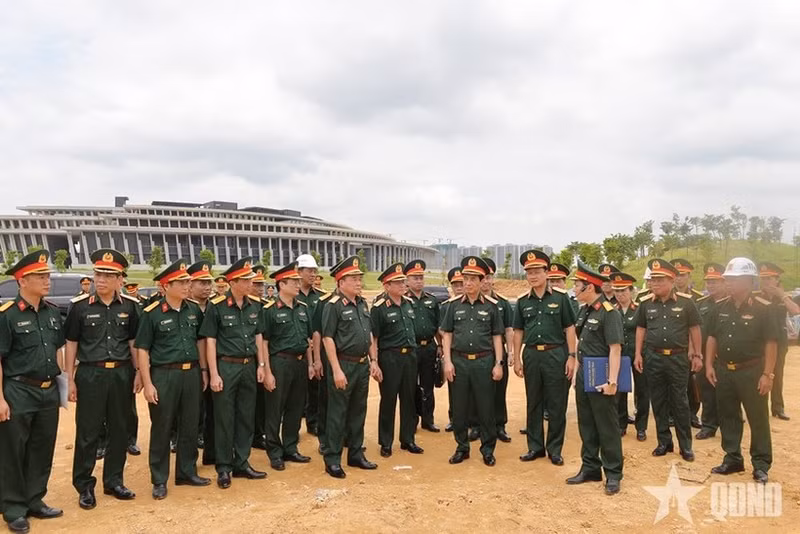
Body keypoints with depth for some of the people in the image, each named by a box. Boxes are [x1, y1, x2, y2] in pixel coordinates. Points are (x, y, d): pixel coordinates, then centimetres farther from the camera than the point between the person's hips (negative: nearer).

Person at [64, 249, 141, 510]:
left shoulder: (130, 305, 1)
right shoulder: (80, 305, -5)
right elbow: (71, 343, 0)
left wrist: (138, 373, 4)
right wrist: (70, 379, -2)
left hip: (122, 374, 2)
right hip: (90, 375, -2)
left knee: (119, 430, 11)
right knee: (87, 432, 5)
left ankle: (113, 481, 25)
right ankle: (84, 486, 19)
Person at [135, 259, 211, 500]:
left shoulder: (194, 310, 6)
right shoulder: (151, 313, -9)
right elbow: (142, 350, -8)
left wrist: (203, 370, 11)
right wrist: (147, 383, -11)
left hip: (191, 373, 5)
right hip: (164, 375, -4)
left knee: (190, 426, 13)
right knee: (161, 429, 7)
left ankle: (187, 472, 28)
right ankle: (159, 480, 20)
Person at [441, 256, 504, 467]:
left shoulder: (491, 306, 1)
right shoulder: (454, 304, 4)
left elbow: (497, 336, 4)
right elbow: (447, 334, 6)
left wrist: (498, 364, -1)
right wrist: (447, 361, -2)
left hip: (483, 361, -1)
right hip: (459, 361, 1)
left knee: (486, 408, 6)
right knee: (459, 408, 9)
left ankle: (488, 449, 20)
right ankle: (462, 447, 23)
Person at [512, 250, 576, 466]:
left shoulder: (560, 296, -3)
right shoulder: (523, 300, 6)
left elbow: (570, 328, -2)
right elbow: (518, 331, 10)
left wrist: (571, 356, -7)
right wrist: (516, 359, 6)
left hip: (556, 354, -3)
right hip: (531, 355, 3)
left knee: (557, 405, 5)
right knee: (533, 404, 11)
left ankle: (554, 449, 18)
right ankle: (535, 446, 23)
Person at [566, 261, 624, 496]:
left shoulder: (609, 313, -16)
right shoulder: (584, 311, 9)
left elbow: (615, 349, -19)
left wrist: (612, 381, -21)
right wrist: (577, 371, 15)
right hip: (583, 376, 8)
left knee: (607, 427, 4)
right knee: (586, 425, 15)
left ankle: (613, 474, 16)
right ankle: (590, 468, 28)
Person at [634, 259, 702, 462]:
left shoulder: (685, 301, -5)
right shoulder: (645, 303, 2)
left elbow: (694, 329, 1)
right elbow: (641, 329, 10)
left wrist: (697, 355, 1)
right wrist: (638, 354, 6)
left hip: (678, 358, -2)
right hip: (653, 358, 3)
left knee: (680, 403, 6)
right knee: (658, 402, 10)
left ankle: (686, 445, 18)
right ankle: (664, 442, 22)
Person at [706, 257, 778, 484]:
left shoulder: (764, 308, -11)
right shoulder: (720, 307, 3)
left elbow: (771, 343, -10)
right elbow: (712, 337, 10)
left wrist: (767, 374, -14)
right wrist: (709, 365, 5)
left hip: (751, 371, -5)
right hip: (724, 371, 5)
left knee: (758, 419, 6)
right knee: (728, 417, 13)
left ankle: (761, 464, 19)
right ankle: (733, 458, 26)